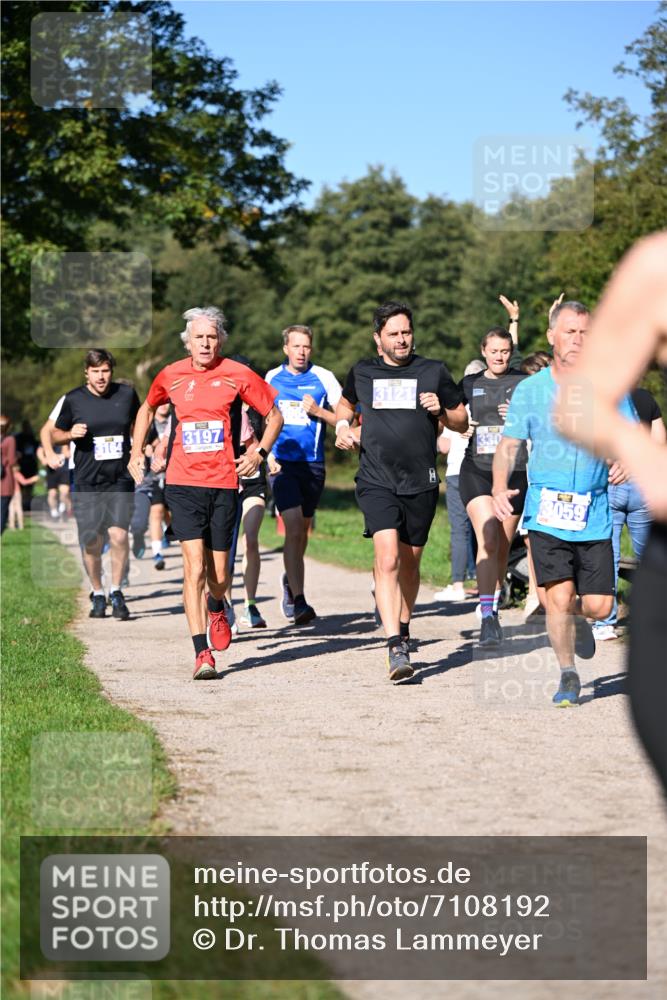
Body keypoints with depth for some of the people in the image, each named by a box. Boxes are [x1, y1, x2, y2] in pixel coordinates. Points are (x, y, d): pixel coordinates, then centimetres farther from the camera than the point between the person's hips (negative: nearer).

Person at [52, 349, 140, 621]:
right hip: (87, 483, 0)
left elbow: (137, 423, 22)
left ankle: (116, 592, 3)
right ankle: (98, 594, 24)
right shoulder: (73, 399, 0)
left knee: (118, 534, -16)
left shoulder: (127, 393, 4)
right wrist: (71, 434, -11)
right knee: (91, 543, 2)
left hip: (120, 479, 0)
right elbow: (55, 435, 10)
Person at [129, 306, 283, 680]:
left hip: (224, 483, 0)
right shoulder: (171, 376, 6)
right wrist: (137, 451, 18)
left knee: (219, 574, 7)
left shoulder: (238, 375, 0)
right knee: (195, 566, -14)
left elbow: (274, 416, 10)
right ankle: (202, 653, -14)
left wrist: (260, 452, -5)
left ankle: (216, 608, 45)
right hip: (183, 484, 0)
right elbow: (147, 409, 27)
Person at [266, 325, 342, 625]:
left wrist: (319, 412, -14)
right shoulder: (272, 378, 6)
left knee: (303, 529, 15)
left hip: (313, 463, 1)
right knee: (293, 527, -15)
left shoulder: (323, 377, 1)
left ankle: (290, 580, 42)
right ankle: (298, 602, -17)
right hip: (282, 462, -1)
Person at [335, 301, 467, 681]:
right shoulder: (362, 373, 9)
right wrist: (343, 427, 10)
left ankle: (403, 628, 37)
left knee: (409, 562, 13)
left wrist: (441, 411, -7)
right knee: (387, 557, -18)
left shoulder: (434, 372, 6)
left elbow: (462, 422, 13)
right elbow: (346, 404, 30)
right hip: (377, 481, -1)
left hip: (421, 483, 1)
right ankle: (396, 648, -24)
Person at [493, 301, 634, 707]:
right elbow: (509, 445, 6)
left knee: (599, 606, -1)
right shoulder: (530, 390, 2)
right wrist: (500, 488, -11)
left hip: (595, 516, 1)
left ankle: (578, 617, 37)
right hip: (547, 514, -1)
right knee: (559, 597, -12)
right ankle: (568, 676, 9)